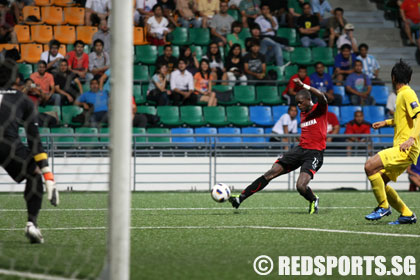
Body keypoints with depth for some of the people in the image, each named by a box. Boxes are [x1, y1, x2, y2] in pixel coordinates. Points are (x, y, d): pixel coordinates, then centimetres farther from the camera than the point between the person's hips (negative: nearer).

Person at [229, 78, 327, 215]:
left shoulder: (320, 110, -5)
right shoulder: (303, 113, 18)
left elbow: (321, 96, -28)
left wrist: (303, 86, -27)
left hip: (314, 153, -7)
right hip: (300, 149, 7)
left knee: (301, 186, -23)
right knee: (271, 173, -5)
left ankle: (313, 201, 12)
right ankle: (241, 198, -5)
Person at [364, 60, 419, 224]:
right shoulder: (402, 94, 20)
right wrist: (386, 123, 35)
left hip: (406, 149, -10)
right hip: (401, 150, 10)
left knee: (370, 166, -21)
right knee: (379, 181, 8)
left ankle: (383, 207, -11)